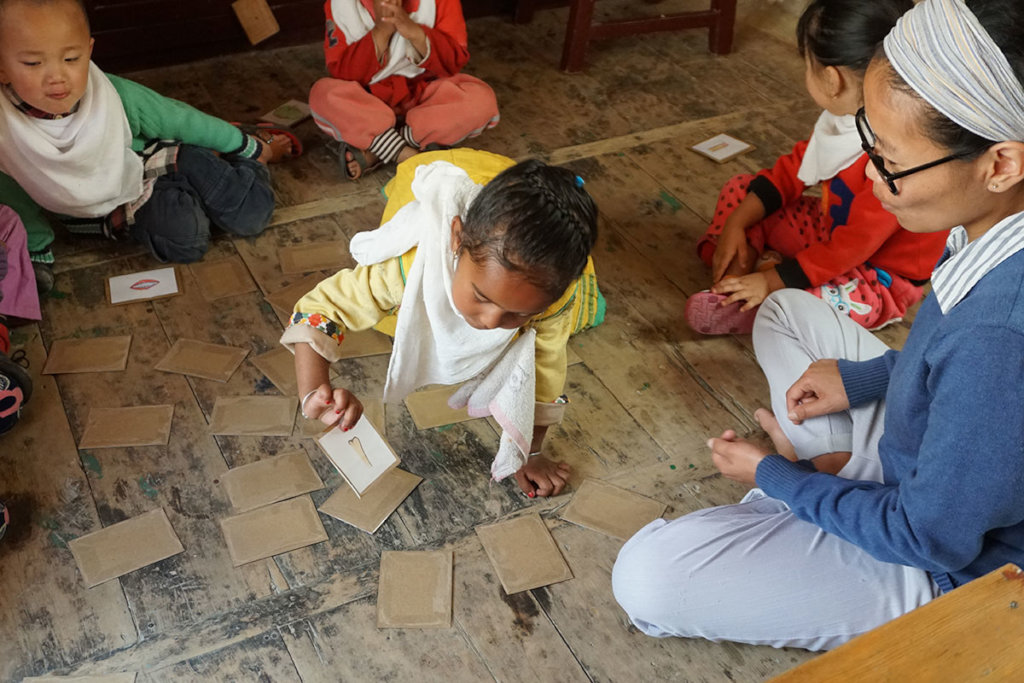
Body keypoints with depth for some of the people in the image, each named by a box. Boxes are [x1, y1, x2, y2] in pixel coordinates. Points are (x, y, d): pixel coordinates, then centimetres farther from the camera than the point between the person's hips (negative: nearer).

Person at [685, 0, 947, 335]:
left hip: (879, 278, -9)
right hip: (832, 230, 9)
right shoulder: (848, 112, -8)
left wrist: (773, 281, -24)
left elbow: (854, 244, -30)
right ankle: (742, 263, -11)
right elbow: (793, 168, 3)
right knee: (739, 189, 7)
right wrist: (736, 224, -6)